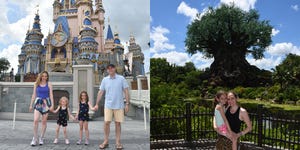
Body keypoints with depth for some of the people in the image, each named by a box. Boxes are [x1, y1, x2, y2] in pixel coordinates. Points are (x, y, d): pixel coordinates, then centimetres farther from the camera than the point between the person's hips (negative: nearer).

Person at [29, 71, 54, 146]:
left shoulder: (49, 84, 2)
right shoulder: (36, 84, 6)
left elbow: (51, 95, 0)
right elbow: (34, 94, 10)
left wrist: (52, 105, -8)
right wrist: (31, 105, 8)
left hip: (46, 103, -1)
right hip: (38, 102, 1)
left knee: (44, 121, 4)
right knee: (35, 120, -12)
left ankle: (41, 138, 16)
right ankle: (35, 138, -1)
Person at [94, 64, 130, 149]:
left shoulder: (121, 78, -1)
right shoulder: (105, 80, 5)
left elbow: (126, 91, -1)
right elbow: (100, 92, 9)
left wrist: (127, 104, -6)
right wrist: (97, 104, 6)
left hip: (119, 105, -1)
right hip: (108, 105, 1)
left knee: (118, 123, 4)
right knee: (106, 123, -2)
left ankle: (118, 142, 13)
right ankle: (106, 141, 12)